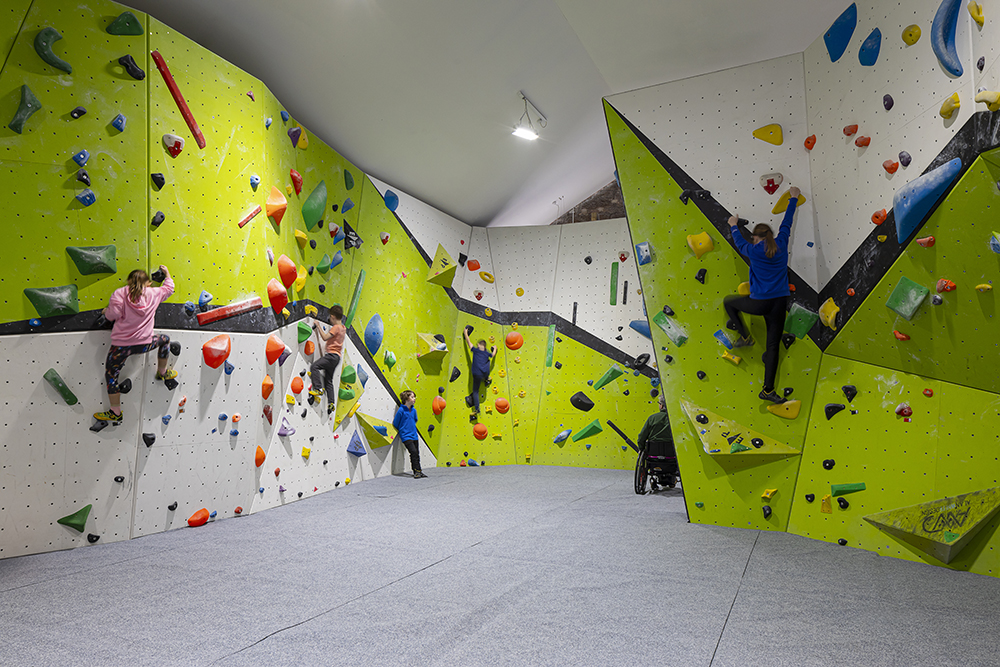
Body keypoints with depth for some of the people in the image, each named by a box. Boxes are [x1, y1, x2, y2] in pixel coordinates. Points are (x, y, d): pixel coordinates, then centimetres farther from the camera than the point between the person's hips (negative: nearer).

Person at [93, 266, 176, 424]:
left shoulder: (119, 293, -5)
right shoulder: (154, 293, 3)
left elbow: (112, 315, -9)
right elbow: (169, 288, 22)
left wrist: (106, 311, 14)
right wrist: (167, 273, 38)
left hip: (121, 345, -1)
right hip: (144, 344, 2)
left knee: (110, 375, 13)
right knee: (165, 340, 32)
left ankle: (115, 413, 17)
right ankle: (162, 373, 44)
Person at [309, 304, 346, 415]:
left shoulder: (336, 327, -11)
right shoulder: (343, 328, 17)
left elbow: (325, 337, -17)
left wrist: (319, 327, -8)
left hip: (332, 355, -9)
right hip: (336, 357, 9)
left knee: (314, 366, -14)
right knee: (328, 380, 11)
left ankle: (319, 389, -19)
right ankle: (331, 403, 8)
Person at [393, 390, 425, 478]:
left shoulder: (413, 410, 6)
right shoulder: (401, 410, -13)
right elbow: (395, 423, -4)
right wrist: (402, 431, 9)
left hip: (414, 436, 6)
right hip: (406, 436, -6)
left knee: (417, 453, 7)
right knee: (413, 452, -16)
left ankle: (418, 472, 17)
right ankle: (417, 471, -9)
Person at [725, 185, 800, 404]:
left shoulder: (754, 250, -4)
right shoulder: (781, 244, 4)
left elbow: (740, 242, 18)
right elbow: (787, 222, 20)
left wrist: (734, 226, 37)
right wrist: (793, 198, 36)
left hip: (759, 302, -3)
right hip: (779, 303, 4)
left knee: (728, 301, 25)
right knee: (773, 346, 6)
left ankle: (745, 337, 19)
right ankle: (767, 390, 6)